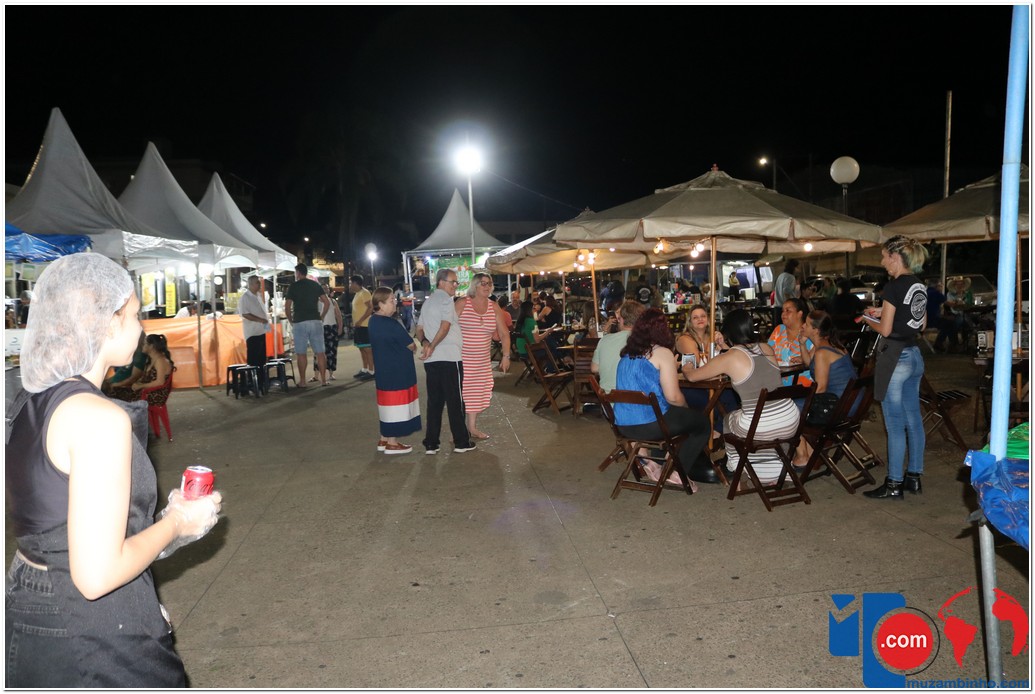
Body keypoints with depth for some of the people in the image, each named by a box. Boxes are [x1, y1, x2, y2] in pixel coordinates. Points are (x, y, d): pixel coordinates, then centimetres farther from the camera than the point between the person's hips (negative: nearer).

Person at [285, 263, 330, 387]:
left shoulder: (293, 287, -1)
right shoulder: (316, 285, 9)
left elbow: (287, 307, -4)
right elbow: (326, 302, 4)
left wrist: (291, 321, 10)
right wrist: (321, 316, 12)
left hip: (300, 323, -3)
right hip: (316, 322, 3)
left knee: (301, 353, 3)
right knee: (320, 352, 4)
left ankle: (302, 381, 5)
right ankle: (323, 379, 4)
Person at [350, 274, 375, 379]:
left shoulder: (364, 293, -12)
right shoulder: (357, 294, 18)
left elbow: (371, 307, -21)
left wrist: (360, 320, -23)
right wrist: (354, 322, 15)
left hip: (364, 325, -10)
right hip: (358, 325, 10)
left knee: (367, 348, -9)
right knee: (362, 348, 13)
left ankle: (371, 371, -7)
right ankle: (365, 369, 20)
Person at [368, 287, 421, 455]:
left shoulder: (373, 321, 7)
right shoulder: (391, 324, -21)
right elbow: (411, 345, -14)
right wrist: (414, 347, 8)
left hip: (383, 370, 9)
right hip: (397, 372, -9)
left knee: (387, 404, 17)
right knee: (396, 405, 0)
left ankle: (384, 439, 26)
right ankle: (392, 443, 8)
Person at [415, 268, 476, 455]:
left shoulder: (428, 302, 20)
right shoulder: (446, 299, -7)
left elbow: (419, 329, 16)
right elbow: (445, 326, -17)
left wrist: (425, 342, -1)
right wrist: (432, 346, -10)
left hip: (432, 360, 8)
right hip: (449, 357, -8)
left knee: (434, 401, 10)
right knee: (455, 401, 1)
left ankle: (431, 444, 10)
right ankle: (461, 442, 9)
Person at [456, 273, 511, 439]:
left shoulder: (494, 308, 6)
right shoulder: (462, 304, -6)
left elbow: (504, 333, 9)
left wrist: (506, 356, 2)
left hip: (482, 360, 5)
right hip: (461, 357, -5)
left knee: (477, 392, 7)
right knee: (460, 392, -6)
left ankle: (472, 427, 20)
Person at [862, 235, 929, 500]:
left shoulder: (894, 286, -16)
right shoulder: (919, 285, 10)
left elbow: (885, 329, -16)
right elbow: (922, 324, 18)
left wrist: (870, 319, 4)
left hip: (895, 357, -9)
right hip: (915, 356, 9)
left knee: (895, 424, -2)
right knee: (914, 419, 14)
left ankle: (894, 485, 5)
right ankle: (914, 477, 23)